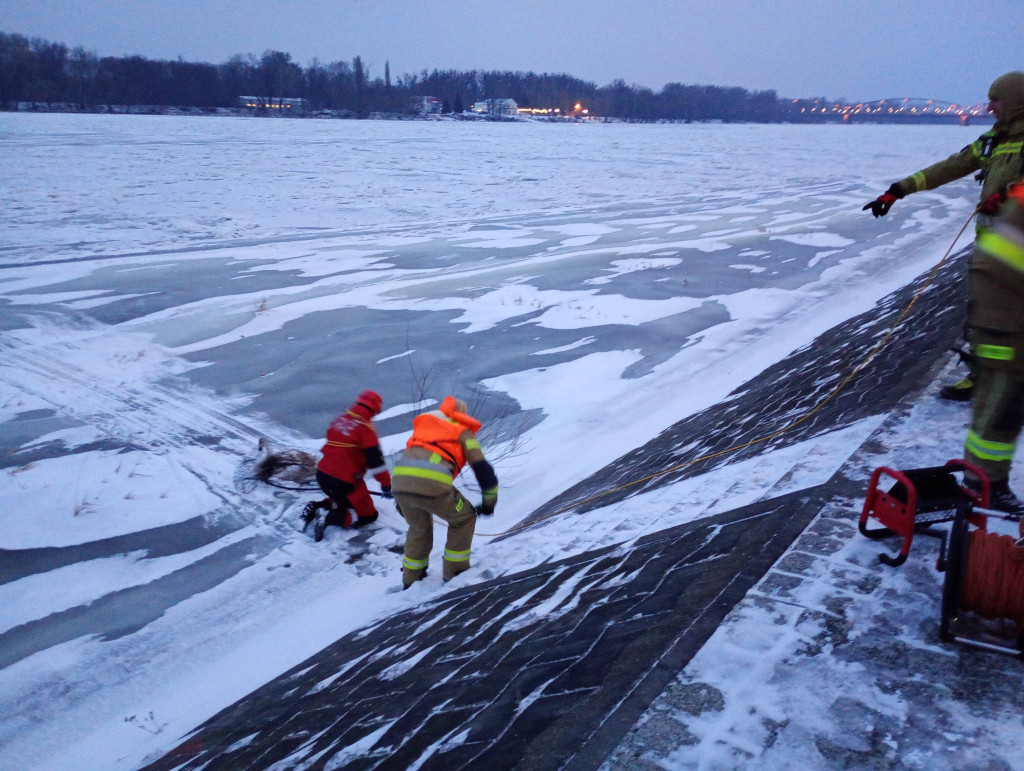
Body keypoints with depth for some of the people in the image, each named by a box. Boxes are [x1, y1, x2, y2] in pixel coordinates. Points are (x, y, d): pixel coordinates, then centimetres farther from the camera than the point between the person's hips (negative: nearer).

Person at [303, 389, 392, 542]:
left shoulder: (340, 419, 8)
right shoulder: (365, 428, -14)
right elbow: (375, 461, -15)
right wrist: (386, 486, -4)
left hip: (322, 474, 8)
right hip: (344, 482, -8)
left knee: (346, 499, 31)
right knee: (368, 515, 4)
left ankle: (316, 506, 9)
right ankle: (329, 519, -15)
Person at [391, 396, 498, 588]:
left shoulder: (424, 426, 34)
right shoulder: (463, 432, 20)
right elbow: (483, 469, 12)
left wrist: (401, 501, 43)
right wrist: (489, 501, 25)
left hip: (399, 481, 5)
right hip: (432, 484, -5)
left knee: (419, 527, 32)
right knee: (464, 518, 22)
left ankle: (411, 578, 39)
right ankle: (455, 570, 26)